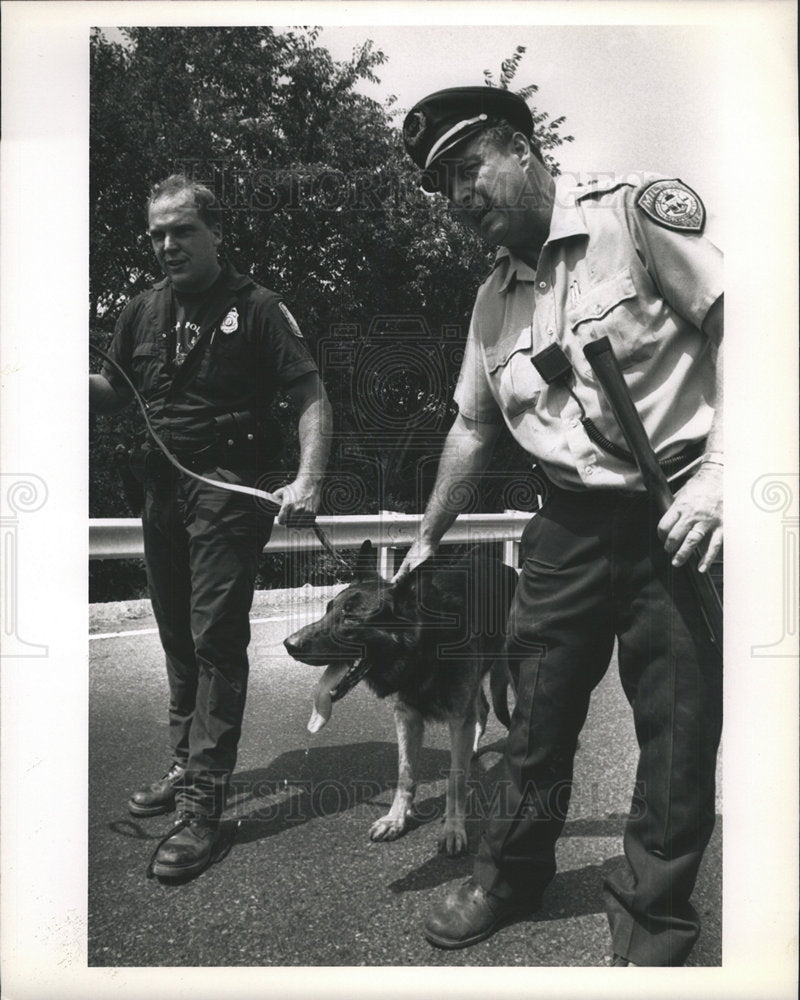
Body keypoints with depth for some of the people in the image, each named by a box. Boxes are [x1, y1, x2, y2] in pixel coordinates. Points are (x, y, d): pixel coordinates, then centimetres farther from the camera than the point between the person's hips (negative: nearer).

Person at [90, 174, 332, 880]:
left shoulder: (256, 308, -5)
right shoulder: (142, 313, 13)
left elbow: (312, 396, -10)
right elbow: (113, 392, 21)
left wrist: (309, 480, -23)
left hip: (229, 488, -6)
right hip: (162, 488, 6)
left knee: (216, 639, -6)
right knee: (178, 637, 15)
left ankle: (203, 803, 2)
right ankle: (187, 764, 31)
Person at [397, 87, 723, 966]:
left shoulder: (635, 213, -6)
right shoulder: (493, 301, 13)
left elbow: (733, 321, -12)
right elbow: (471, 427, 20)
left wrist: (720, 471, -21)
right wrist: (426, 540, 23)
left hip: (681, 516, -5)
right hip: (571, 523, 6)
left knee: (679, 727, 5)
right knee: (538, 708, 14)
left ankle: (652, 924, 27)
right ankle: (511, 875, 37)